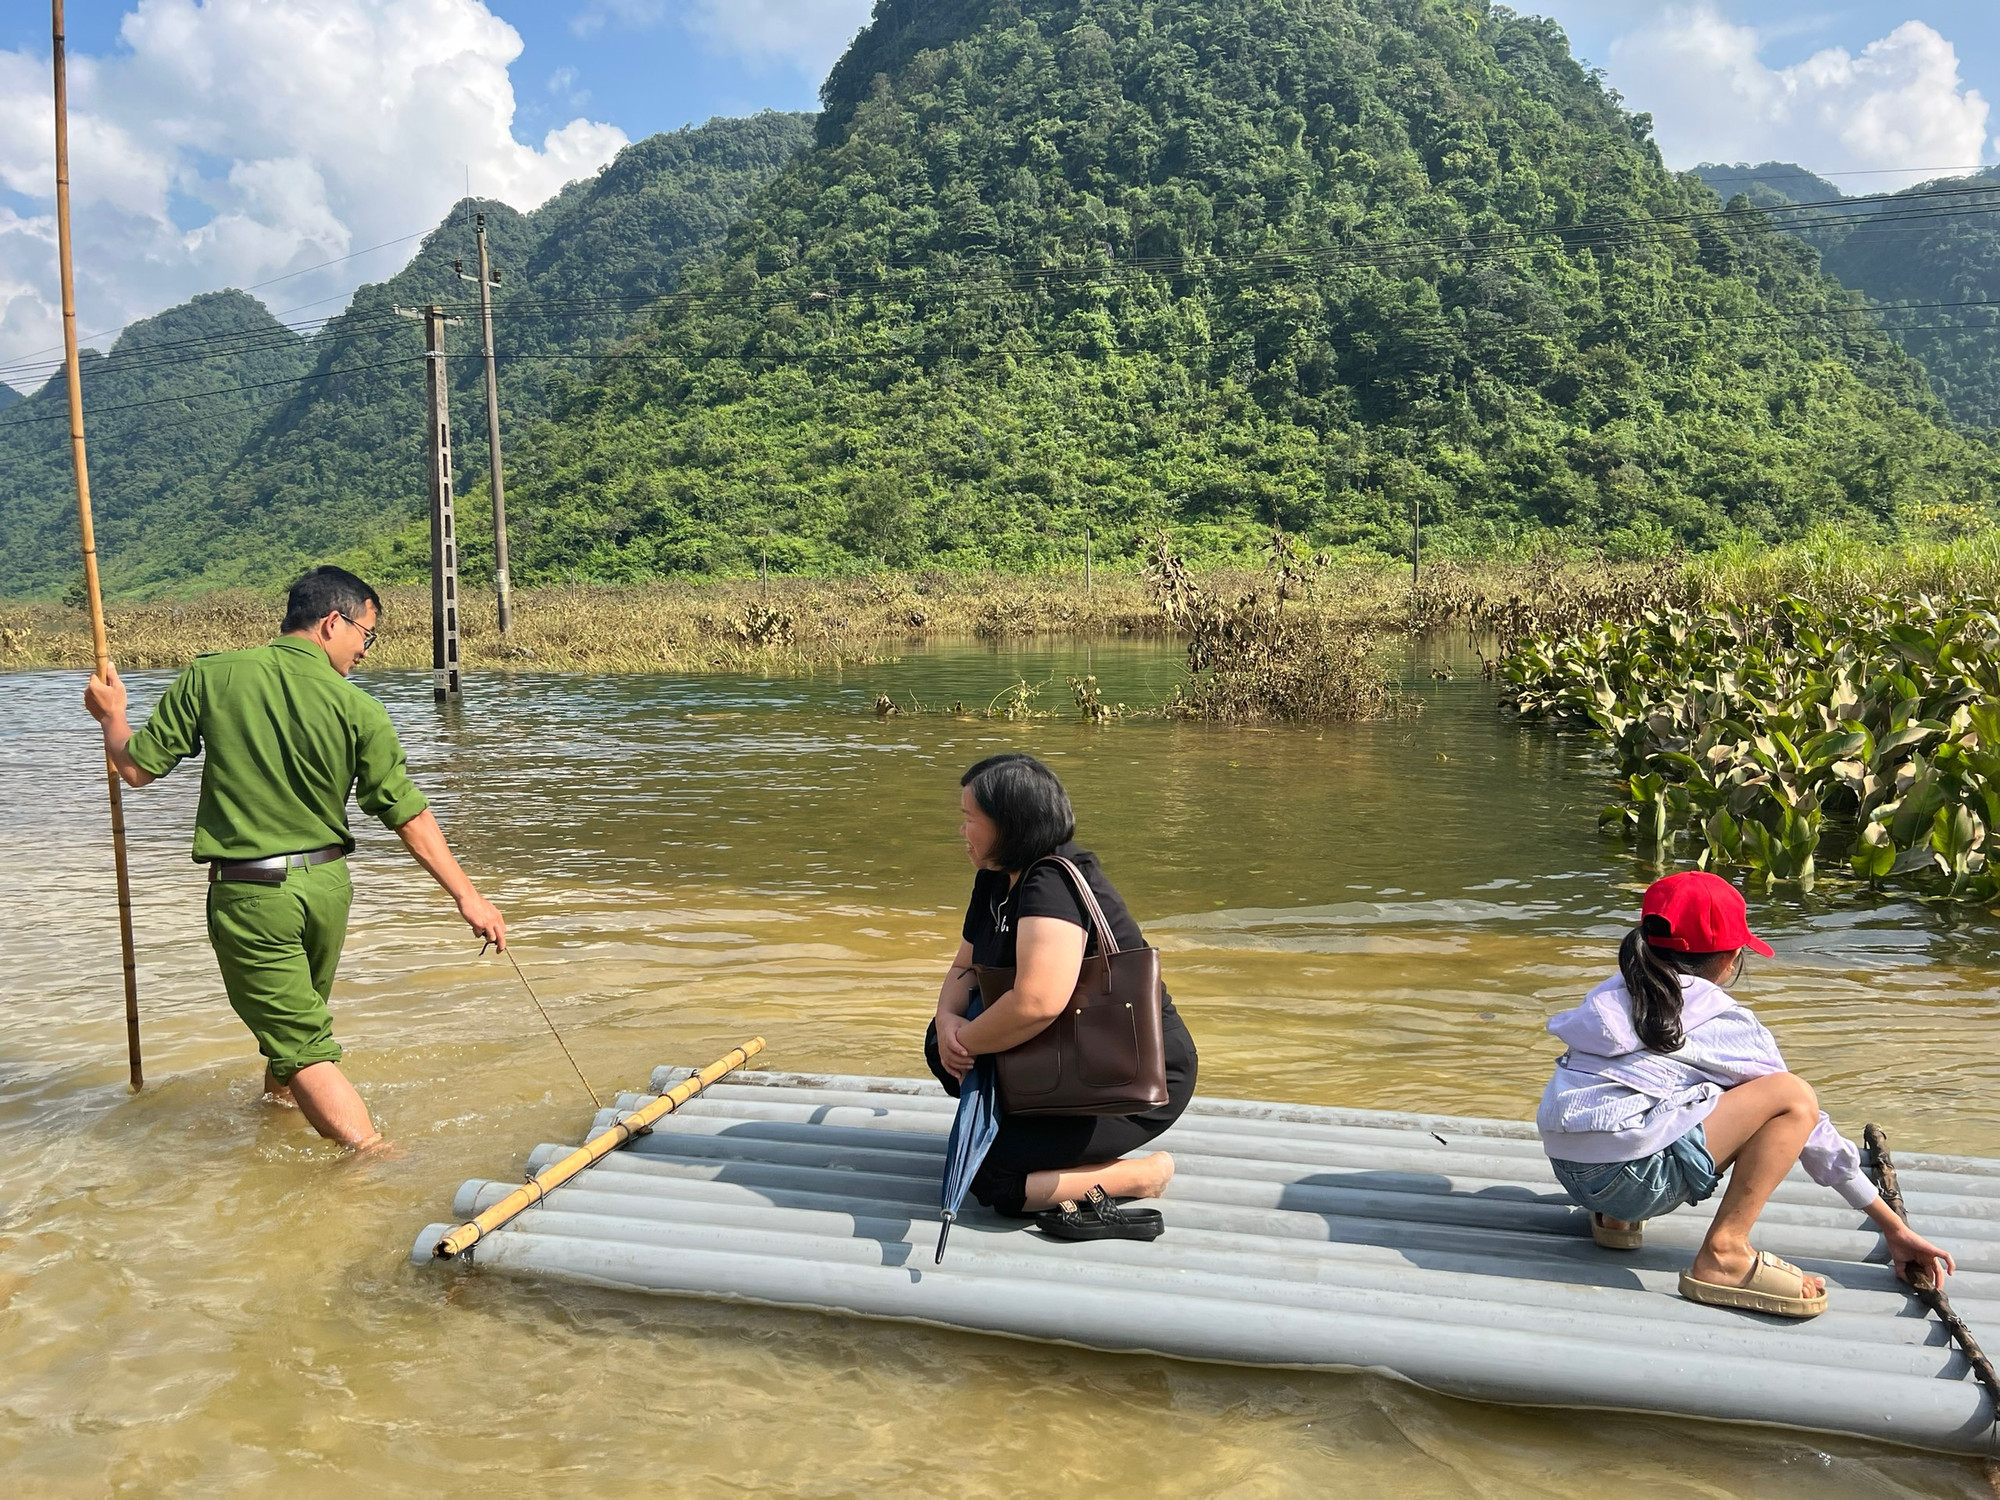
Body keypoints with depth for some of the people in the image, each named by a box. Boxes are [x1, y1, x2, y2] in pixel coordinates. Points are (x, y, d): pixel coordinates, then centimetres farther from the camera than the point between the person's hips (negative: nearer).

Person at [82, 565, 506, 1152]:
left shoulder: (211, 676, -8)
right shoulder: (359, 711, -8)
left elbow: (137, 768, -2)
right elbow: (408, 816, -8)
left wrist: (112, 716, 20)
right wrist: (466, 895, -2)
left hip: (248, 894, -2)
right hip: (326, 884, 3)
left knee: (304, 1049, 0)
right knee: (301, 1017, 28)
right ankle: (279, 1104, 51)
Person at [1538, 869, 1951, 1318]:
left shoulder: (1613, 995, 19)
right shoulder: (1728, 1026, 4)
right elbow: (1801, 1117, 12)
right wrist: (1895, 1228, 21)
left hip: (1569, 1172, 7)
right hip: (1630, 1177, -7)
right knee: (1794, 1096, 0)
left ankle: (1616, 1216, 17)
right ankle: (1723, 1255, -6)